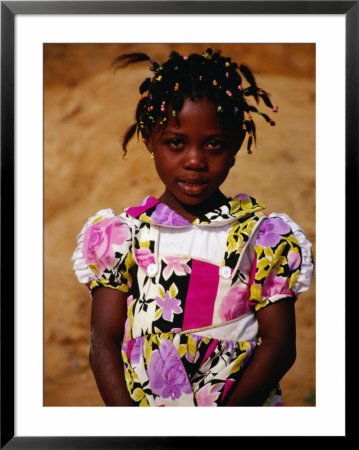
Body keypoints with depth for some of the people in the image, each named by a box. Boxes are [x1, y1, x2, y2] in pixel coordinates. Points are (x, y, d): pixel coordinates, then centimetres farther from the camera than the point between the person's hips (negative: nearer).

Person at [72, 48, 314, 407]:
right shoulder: (124, 235, 4)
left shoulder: (262, 236, 2)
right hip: (140, 400, 0)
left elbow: (279, 344, -1)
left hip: (242, 405, 1)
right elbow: (104, 343, 2)